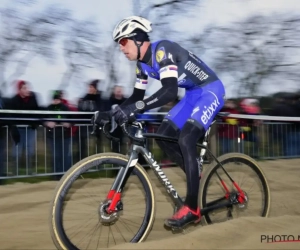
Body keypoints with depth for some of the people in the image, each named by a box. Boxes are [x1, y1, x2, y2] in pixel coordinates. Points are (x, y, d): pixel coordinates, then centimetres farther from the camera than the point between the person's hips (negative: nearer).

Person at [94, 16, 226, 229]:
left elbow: (170, 91, -37)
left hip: (211, 91, -9)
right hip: (193, 94, 9)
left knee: (185, 140, -23)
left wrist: (135, 109, -45)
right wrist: (112, 113, -4)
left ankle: (192, 208, -17)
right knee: (163, 135, 1)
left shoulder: (162, 51, -25)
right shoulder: (143, 63, 3)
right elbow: (137, 96, 10)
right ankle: (197, 177, 15)